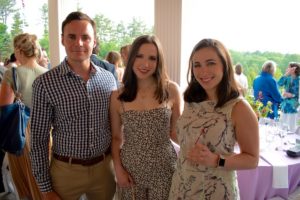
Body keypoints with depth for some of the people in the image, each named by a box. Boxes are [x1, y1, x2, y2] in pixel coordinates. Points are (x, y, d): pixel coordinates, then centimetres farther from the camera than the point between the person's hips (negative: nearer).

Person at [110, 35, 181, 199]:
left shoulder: (171, 90, -7)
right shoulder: (118, 96, -4)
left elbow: (176, 131, 1)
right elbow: (116, 138, 4)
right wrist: (118, 168, -4)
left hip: (163, 168, 0)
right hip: (131, 169, 1)